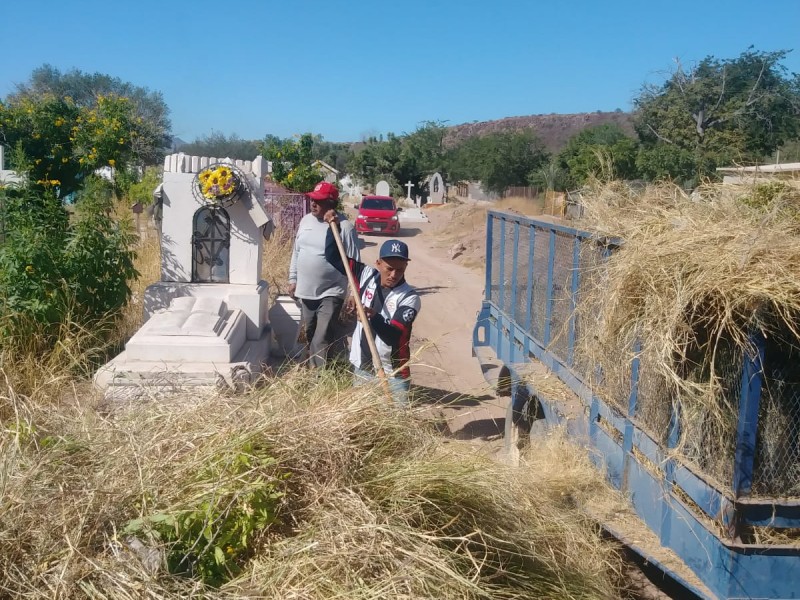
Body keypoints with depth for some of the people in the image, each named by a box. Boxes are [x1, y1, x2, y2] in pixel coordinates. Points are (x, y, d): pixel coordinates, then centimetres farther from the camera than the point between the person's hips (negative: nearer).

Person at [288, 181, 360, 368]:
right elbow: (296, 251, 15)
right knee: (310, 336, 17)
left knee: (321, 341, -10)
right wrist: (293, 279, 14)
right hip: (305, 291, 6)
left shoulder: (345, 227, -14)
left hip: (330, 293, -6)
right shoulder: (305, 221, 5)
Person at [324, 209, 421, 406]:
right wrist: (334, 227, -5)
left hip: (393, 374, -4)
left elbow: (393, 336, -24)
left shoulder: (409, 297, -15)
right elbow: (334, 258, 6)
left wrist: (374, 317, -42)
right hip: (362, 368, 4)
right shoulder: (367, 276, -1)